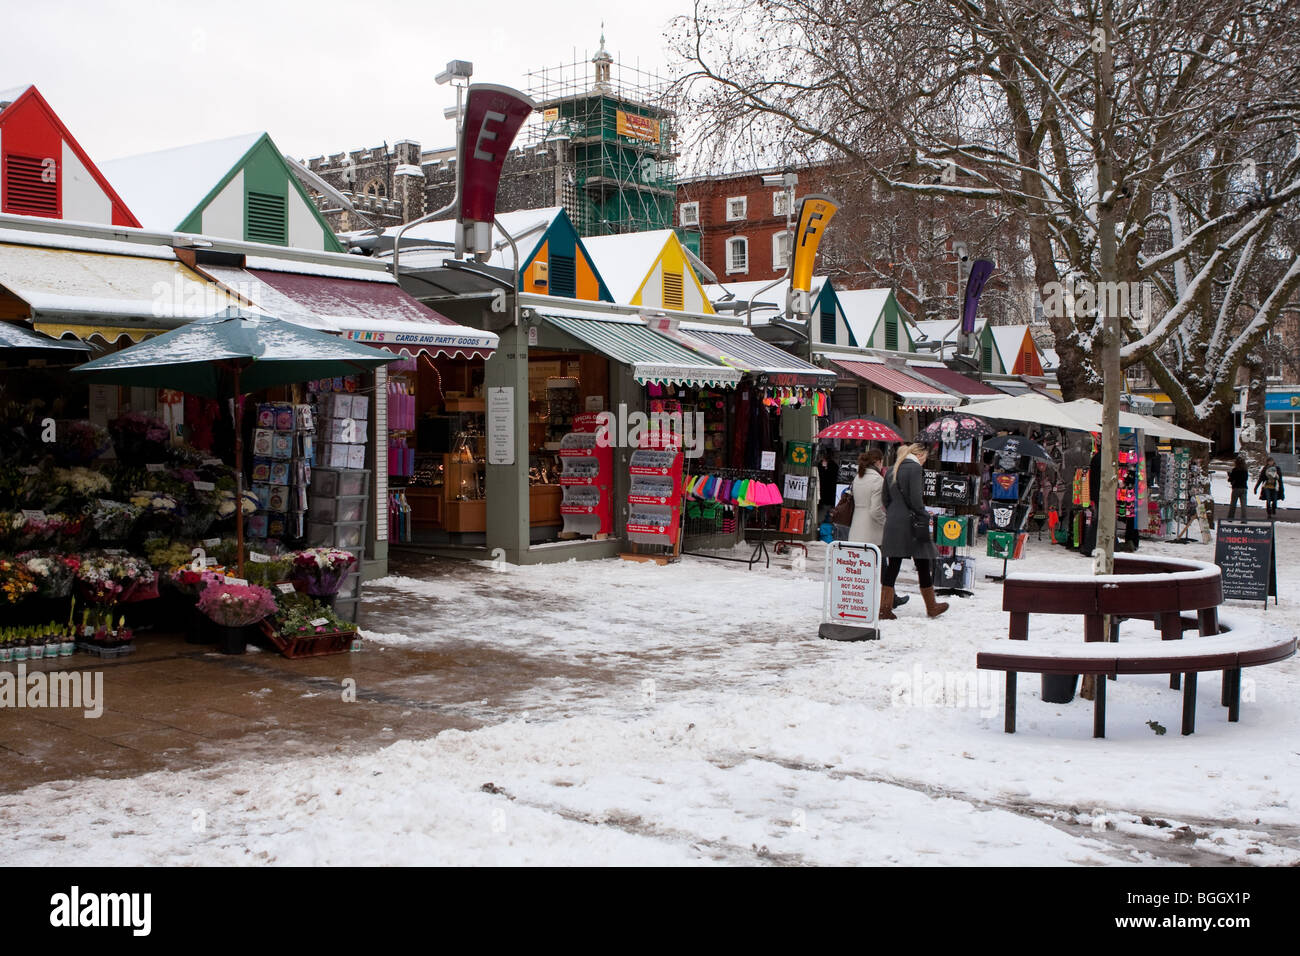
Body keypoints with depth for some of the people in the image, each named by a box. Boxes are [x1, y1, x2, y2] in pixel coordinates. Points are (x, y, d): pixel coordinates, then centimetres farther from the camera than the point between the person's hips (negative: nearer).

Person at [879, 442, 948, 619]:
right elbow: (915, 498, -15)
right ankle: (931, 606, 17)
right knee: (923, 565, 6)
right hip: (910, 522, -7)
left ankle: (885, 608, 2)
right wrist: (924, 519, -11)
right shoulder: (914, 468, -9)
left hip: (892, 523, 7)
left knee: (892, 565, 6)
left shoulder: (891, 470, 14)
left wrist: (892, 517, 18)